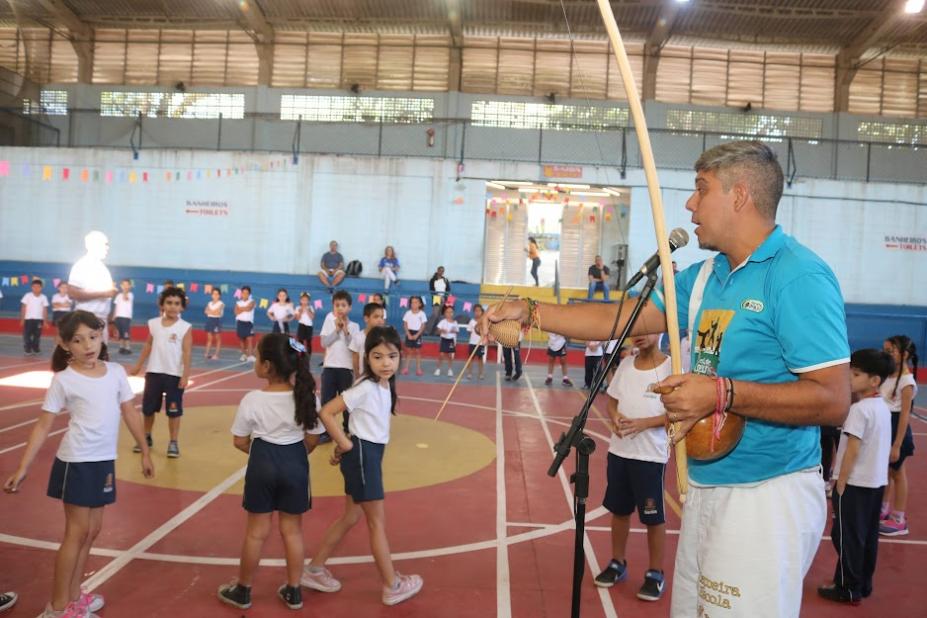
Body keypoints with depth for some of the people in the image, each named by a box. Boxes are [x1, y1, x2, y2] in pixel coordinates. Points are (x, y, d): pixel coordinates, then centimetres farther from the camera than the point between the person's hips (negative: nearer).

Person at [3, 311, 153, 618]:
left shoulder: (116, 371, 1)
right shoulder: (64, 380, -11)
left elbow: (130, 413, 9)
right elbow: (43, 425, -8)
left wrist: (145, 452, 12)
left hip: (104, 462, 5)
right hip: (77, 463, -5)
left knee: (92, 530, 13)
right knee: (77, 532, 1)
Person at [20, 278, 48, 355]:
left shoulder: (43, 297, 1)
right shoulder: (27, 295, -3)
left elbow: (45, 310, 5)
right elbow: (23, 308, -1)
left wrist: (45, 321, 3)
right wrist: (22, 319, -4)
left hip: (39, 319, 2)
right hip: (28, 319, -2)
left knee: (37, 335, 7)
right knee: (27, 335, -3)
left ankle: (35, 349, 18)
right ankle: (28, 350, 3)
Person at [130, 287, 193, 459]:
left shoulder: (185, 327, -8)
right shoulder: (153, 323, 2)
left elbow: (187, 352, -9)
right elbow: (148, 345, 12)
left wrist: (186, 375, -14)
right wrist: (138, 366, 14)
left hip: (175, 374, -3)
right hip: (153, 372, 4)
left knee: (174, 410, 3)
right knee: (148, 408, 13)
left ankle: (173, 442, 13)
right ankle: (146, 437, 32)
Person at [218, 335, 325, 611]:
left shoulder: (252, 400, -15)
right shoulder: (306, 397, -11)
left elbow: (240, 441, -5)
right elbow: (312, 439, -3)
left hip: (263, 464, -1)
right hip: (295, 464, 2)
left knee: (256, 532, 15)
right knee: (292, 531, 16)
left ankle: (242, 591, 32)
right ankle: (293, 592, 27)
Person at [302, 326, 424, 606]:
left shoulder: (385, 384, 3)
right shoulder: (365, 388, -23)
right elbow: (326, 412, -26)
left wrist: (344, 447, 4)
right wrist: (344, 445, -17)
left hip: (371, 454, 9)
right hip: (362, 454, -9)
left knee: (351, 517, 19)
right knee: (377, 523, 4)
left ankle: (314, 570, 33)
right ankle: (393, 586, 19)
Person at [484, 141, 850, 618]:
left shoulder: (798, 276, -16)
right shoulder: (704, 276, 9)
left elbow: (833, 400, -21)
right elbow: (620, 318, 11)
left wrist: (723, 394, -26)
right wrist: (529, 311, 7)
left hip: (766, 496, -8)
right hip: (706, 488, 8)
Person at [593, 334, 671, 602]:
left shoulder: (671, 367, -11)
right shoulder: (626, 364, 5)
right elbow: (612, 400, 13)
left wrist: (642, 423, -22)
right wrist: (614, 418, -8)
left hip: (651, 455, -5)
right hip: (619, 450, 5)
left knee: (653, 517, 5)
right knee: (619, 510, 16)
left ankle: (655, 573, 22)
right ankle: (617, 563, 33)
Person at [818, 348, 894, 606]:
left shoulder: (859, 409, -18)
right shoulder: (883, 407, 8)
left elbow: (852, 450, -20)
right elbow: (875, 446, 13)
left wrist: (840, 484, -14)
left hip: (856, 483, -8)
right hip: (876, 481, 8)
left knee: (847, 536, 2)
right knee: (868, 536, 15)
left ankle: (848, 589, 10)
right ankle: (863, 585, 24)